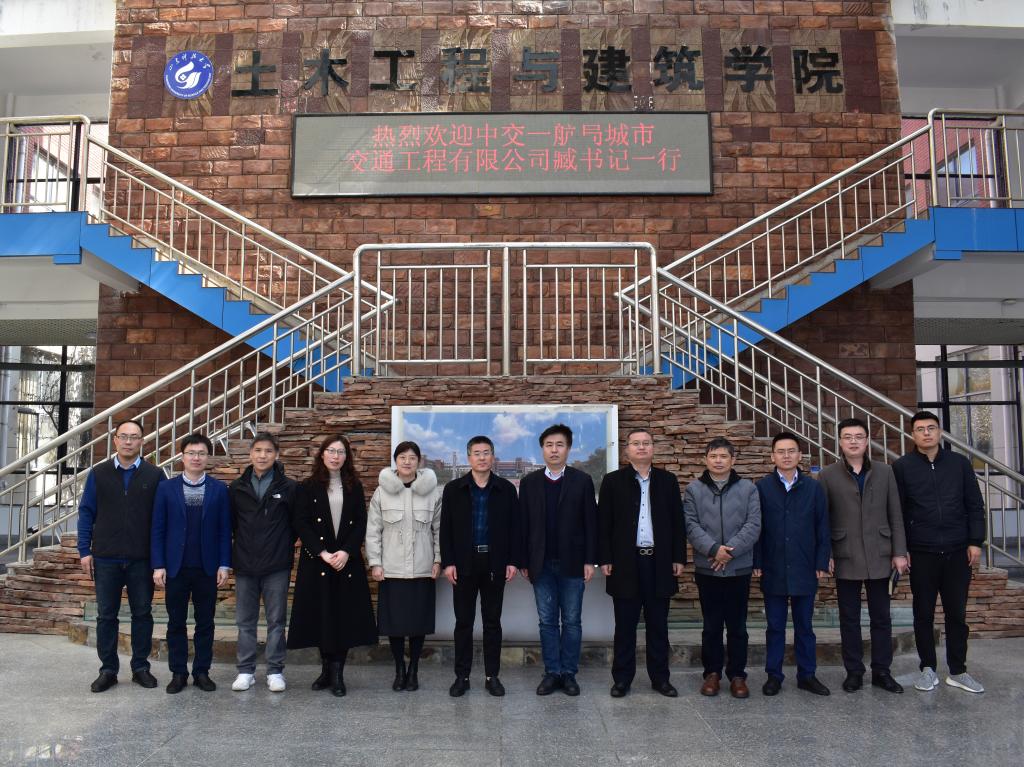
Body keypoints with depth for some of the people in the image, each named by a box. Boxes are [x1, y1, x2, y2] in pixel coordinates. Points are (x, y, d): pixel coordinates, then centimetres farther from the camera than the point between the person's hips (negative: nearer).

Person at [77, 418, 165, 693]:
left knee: (142, 614, 8)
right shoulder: (98, 473, 3)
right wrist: (85, 550, -2)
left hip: (142, 559, -1)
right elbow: (86, 512, 4)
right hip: (106, 558, 1)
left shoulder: (154, 475, 0)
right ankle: (108, 670, 20)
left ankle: (141, 667, 20)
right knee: (106, 615, 8)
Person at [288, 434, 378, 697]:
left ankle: (337, 673, 6)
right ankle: (327, 668, 19)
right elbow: (300, 523, -3)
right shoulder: (307, 487, 3)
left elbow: (361, 523, 3)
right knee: (321, 614, 3)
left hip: (348, 562, 1)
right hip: (316, 561, -1)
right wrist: (322, 553, -13)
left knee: (345, 615, -1)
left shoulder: (354, 487, 8)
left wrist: (346, 552, -12)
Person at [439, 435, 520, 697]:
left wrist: (513, 561, -3)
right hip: (464, 564, 0)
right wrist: (448, 562, -6)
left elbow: (514, 527, 3)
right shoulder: (453, 489, 1)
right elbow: (446, 528, 0)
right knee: (463, 622, 6)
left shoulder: (506, 489, 3)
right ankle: (462, 676, 16)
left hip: (495, 564, 0)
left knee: (492, 622, 8)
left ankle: (492, 676, 18)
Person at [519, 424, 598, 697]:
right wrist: (524, 562, 2)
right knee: (547, 621, 7)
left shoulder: (582, 480, -1)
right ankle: (552, 673, 18)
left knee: (572, 621, 6)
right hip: (542, 564, 1)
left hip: (572, 563, -1)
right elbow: (524, 524, 4)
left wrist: (590, 561, -6)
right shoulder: (529, 482, 4)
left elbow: (591, 523, -1)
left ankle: (569, 673, 17)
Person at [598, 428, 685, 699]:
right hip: (625, 562, -1)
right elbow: (603, 523, 0)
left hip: (659, 562, 2)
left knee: (658, 624, 10)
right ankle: (622, 678, 16)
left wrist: (679, 558, 3)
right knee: (625, 624, 6)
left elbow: (677, 521, 8)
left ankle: (660, 677, 21)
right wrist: (604, 559, -5)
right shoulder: (613, 481, 2)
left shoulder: (668, 480, 7)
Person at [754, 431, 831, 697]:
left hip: (805, 570, 1)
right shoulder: (761, 488, -2)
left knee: (804, 626, 12)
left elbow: (822, 528, 3)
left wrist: (822, 563, -1)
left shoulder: (814, 488, 2)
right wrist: (757, 563, -5)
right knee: (775, 627, 9)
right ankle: (773, 675, 19)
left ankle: (807, 675, 23)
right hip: (773, 571, -1)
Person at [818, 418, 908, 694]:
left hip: (879, 556, 2)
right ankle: (853, 671, 18)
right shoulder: (827, 475, 0)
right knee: (849, 619, 7)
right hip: (846, 558, -1)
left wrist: (899, 552, 0)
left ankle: (881, 671, 21)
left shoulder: (884, 472, 5)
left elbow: (895, 515, 5)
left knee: (881, 617, 9)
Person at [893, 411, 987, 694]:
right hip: (921, 553, -1)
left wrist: (975, 542, -1)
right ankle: (928, 669, 20)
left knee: (957, 613, 8)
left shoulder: (959, 463, 5)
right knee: (924, 613, 8)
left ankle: (957, 671, 20)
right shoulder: (902, 467, -2)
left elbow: (975, 505, 6)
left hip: (958, 552, 2)